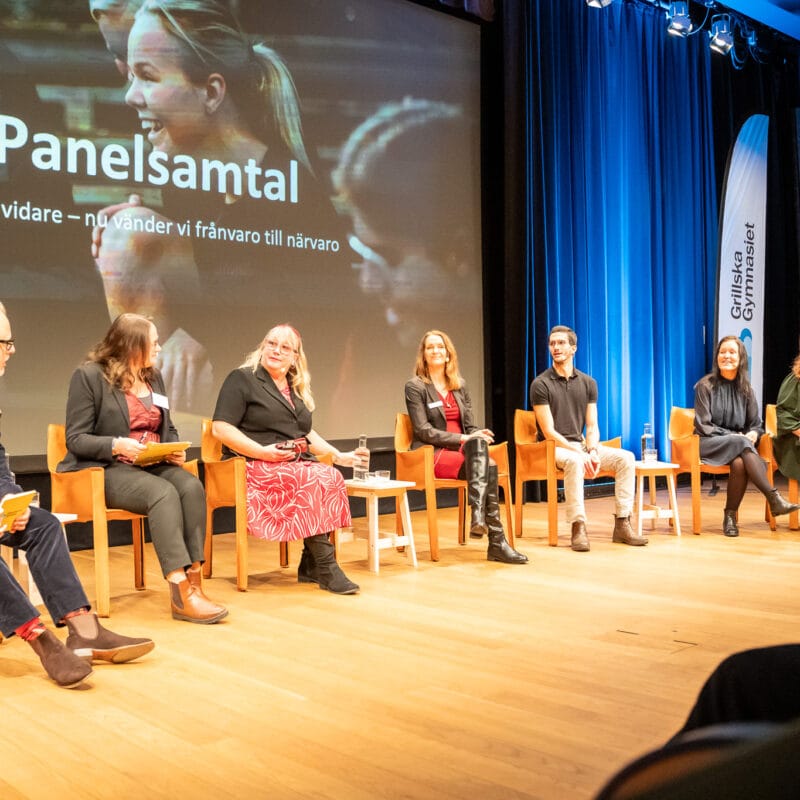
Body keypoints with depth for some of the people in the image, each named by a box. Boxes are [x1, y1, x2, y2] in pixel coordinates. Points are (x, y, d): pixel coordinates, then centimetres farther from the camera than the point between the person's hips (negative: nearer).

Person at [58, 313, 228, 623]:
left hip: (153, 464, 6)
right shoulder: (89, 376, -3)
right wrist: (116, 445, -24)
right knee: (164, 493, -35)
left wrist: (175, 449, -1)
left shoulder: (154, 377, 17)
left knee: (191, 486, -28)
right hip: (108, 469, -6)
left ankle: (193, 582, -30)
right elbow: (76, 439, -7)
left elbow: (167, 429, 22)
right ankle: (182, 594, -37)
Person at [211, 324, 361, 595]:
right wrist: (262, 452, -18)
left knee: (333, 477, -26)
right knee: (314, 480, -31)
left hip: (297, 463, 6)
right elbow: (221, 428, -9)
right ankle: (325, 566, -23)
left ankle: (310, 565, -21)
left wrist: (338, 456, 15)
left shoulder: (297, 390, 23)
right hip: (258, 465, -6)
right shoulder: (242, 379, 1)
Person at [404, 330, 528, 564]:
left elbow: (471, 426, 15)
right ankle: (496, 541, -33)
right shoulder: (415, 387, 0)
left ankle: (478, 516, -42)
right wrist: (464, 439, -19)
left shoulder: (460, 386, 17)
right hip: (432, 455, -5)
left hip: (464, 449, 5)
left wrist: (478, 438, -10)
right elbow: (424, 431, -9)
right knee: (487, 467, -30)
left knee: (485, 460, -32)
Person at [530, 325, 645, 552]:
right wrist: (580, 453, -21)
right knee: (574, 462, -38)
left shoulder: (588, 383, 9)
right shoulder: (540, 384, -7)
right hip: (553, 448, -5)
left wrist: (592, 451, -16)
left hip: (581, 444, 5)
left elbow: (592, 426, 5)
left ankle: (622, 524, -15)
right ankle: (578, 527, -33)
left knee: (626, 458, -16)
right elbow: (549, 432, -12)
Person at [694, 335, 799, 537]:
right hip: (709, 444, -3)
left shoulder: (745, 388, 11)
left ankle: (730, 516, -23)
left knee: (739, 463, -35)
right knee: (741, 443, -35)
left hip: (738, 443, 3)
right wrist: (733, 436, -15)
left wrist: (753, 433, -12)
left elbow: (756, 424, 13)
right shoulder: (705, 385, 0)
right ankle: (774, 499, -41)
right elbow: (703, 425, -4)